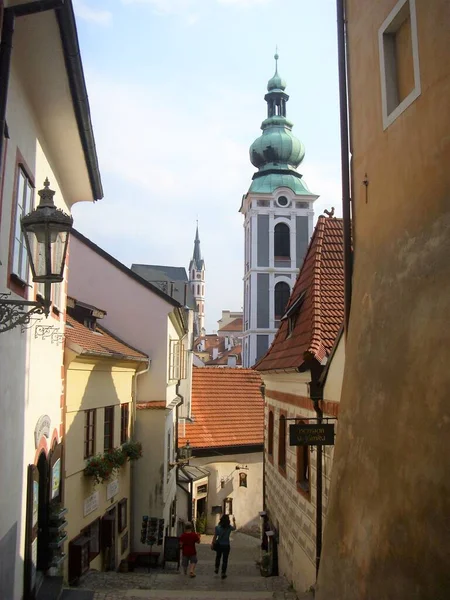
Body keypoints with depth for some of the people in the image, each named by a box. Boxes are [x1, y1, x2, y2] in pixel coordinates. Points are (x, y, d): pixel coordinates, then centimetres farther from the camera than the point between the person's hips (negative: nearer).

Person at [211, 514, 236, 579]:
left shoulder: (217, 527, -14)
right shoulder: (229, 527, -10)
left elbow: (215, 537, -10)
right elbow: (234, 528, 13)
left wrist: (212, 544, 3)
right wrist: (234, 521, 29)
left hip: (219, 545, 1)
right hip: (226, 546, -1)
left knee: (218, 557, 26)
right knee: (225, 560, 10)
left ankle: (216, 568, 35)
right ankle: (223, 573, 12)